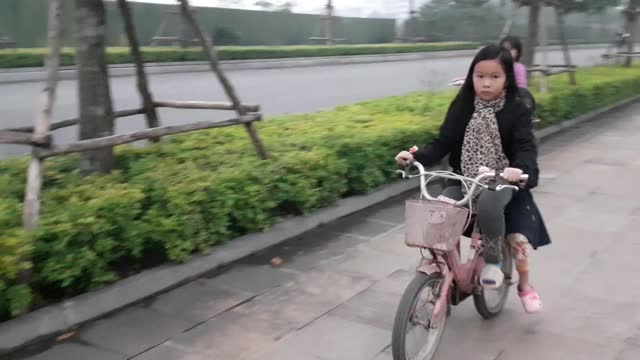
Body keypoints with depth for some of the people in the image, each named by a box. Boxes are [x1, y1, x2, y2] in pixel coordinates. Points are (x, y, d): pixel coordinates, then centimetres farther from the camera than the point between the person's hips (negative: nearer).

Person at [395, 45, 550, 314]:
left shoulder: (516, 110, -6)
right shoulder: (462, 106, 2)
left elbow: (526, 148, -16)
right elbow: (443, 144, 0)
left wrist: (520, 169, -40)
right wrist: (416, 157, -19)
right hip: (463, 180, 3)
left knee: (488, 205, -34)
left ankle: (493, 259, -2)